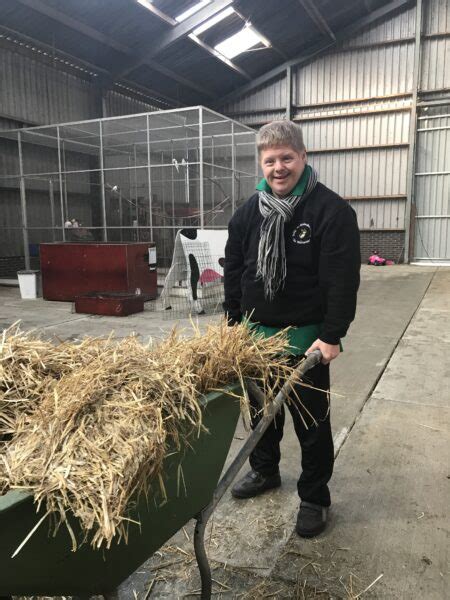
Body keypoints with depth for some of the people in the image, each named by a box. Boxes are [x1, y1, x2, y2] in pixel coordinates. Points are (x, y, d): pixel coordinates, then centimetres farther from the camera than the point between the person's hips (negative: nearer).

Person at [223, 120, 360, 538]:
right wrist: (232, 325, 6)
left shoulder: (332, 211, -13)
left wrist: (331, 336, -20)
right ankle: (265, 470, 43)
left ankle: (314, 496, 26)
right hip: (256, 335, 5)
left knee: (311, 421, 8)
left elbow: (343, 281, -17)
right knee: (261, 409, 21)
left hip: (307, 339, -5)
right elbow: (232, 272, 8)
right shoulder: (248, 213, 4)